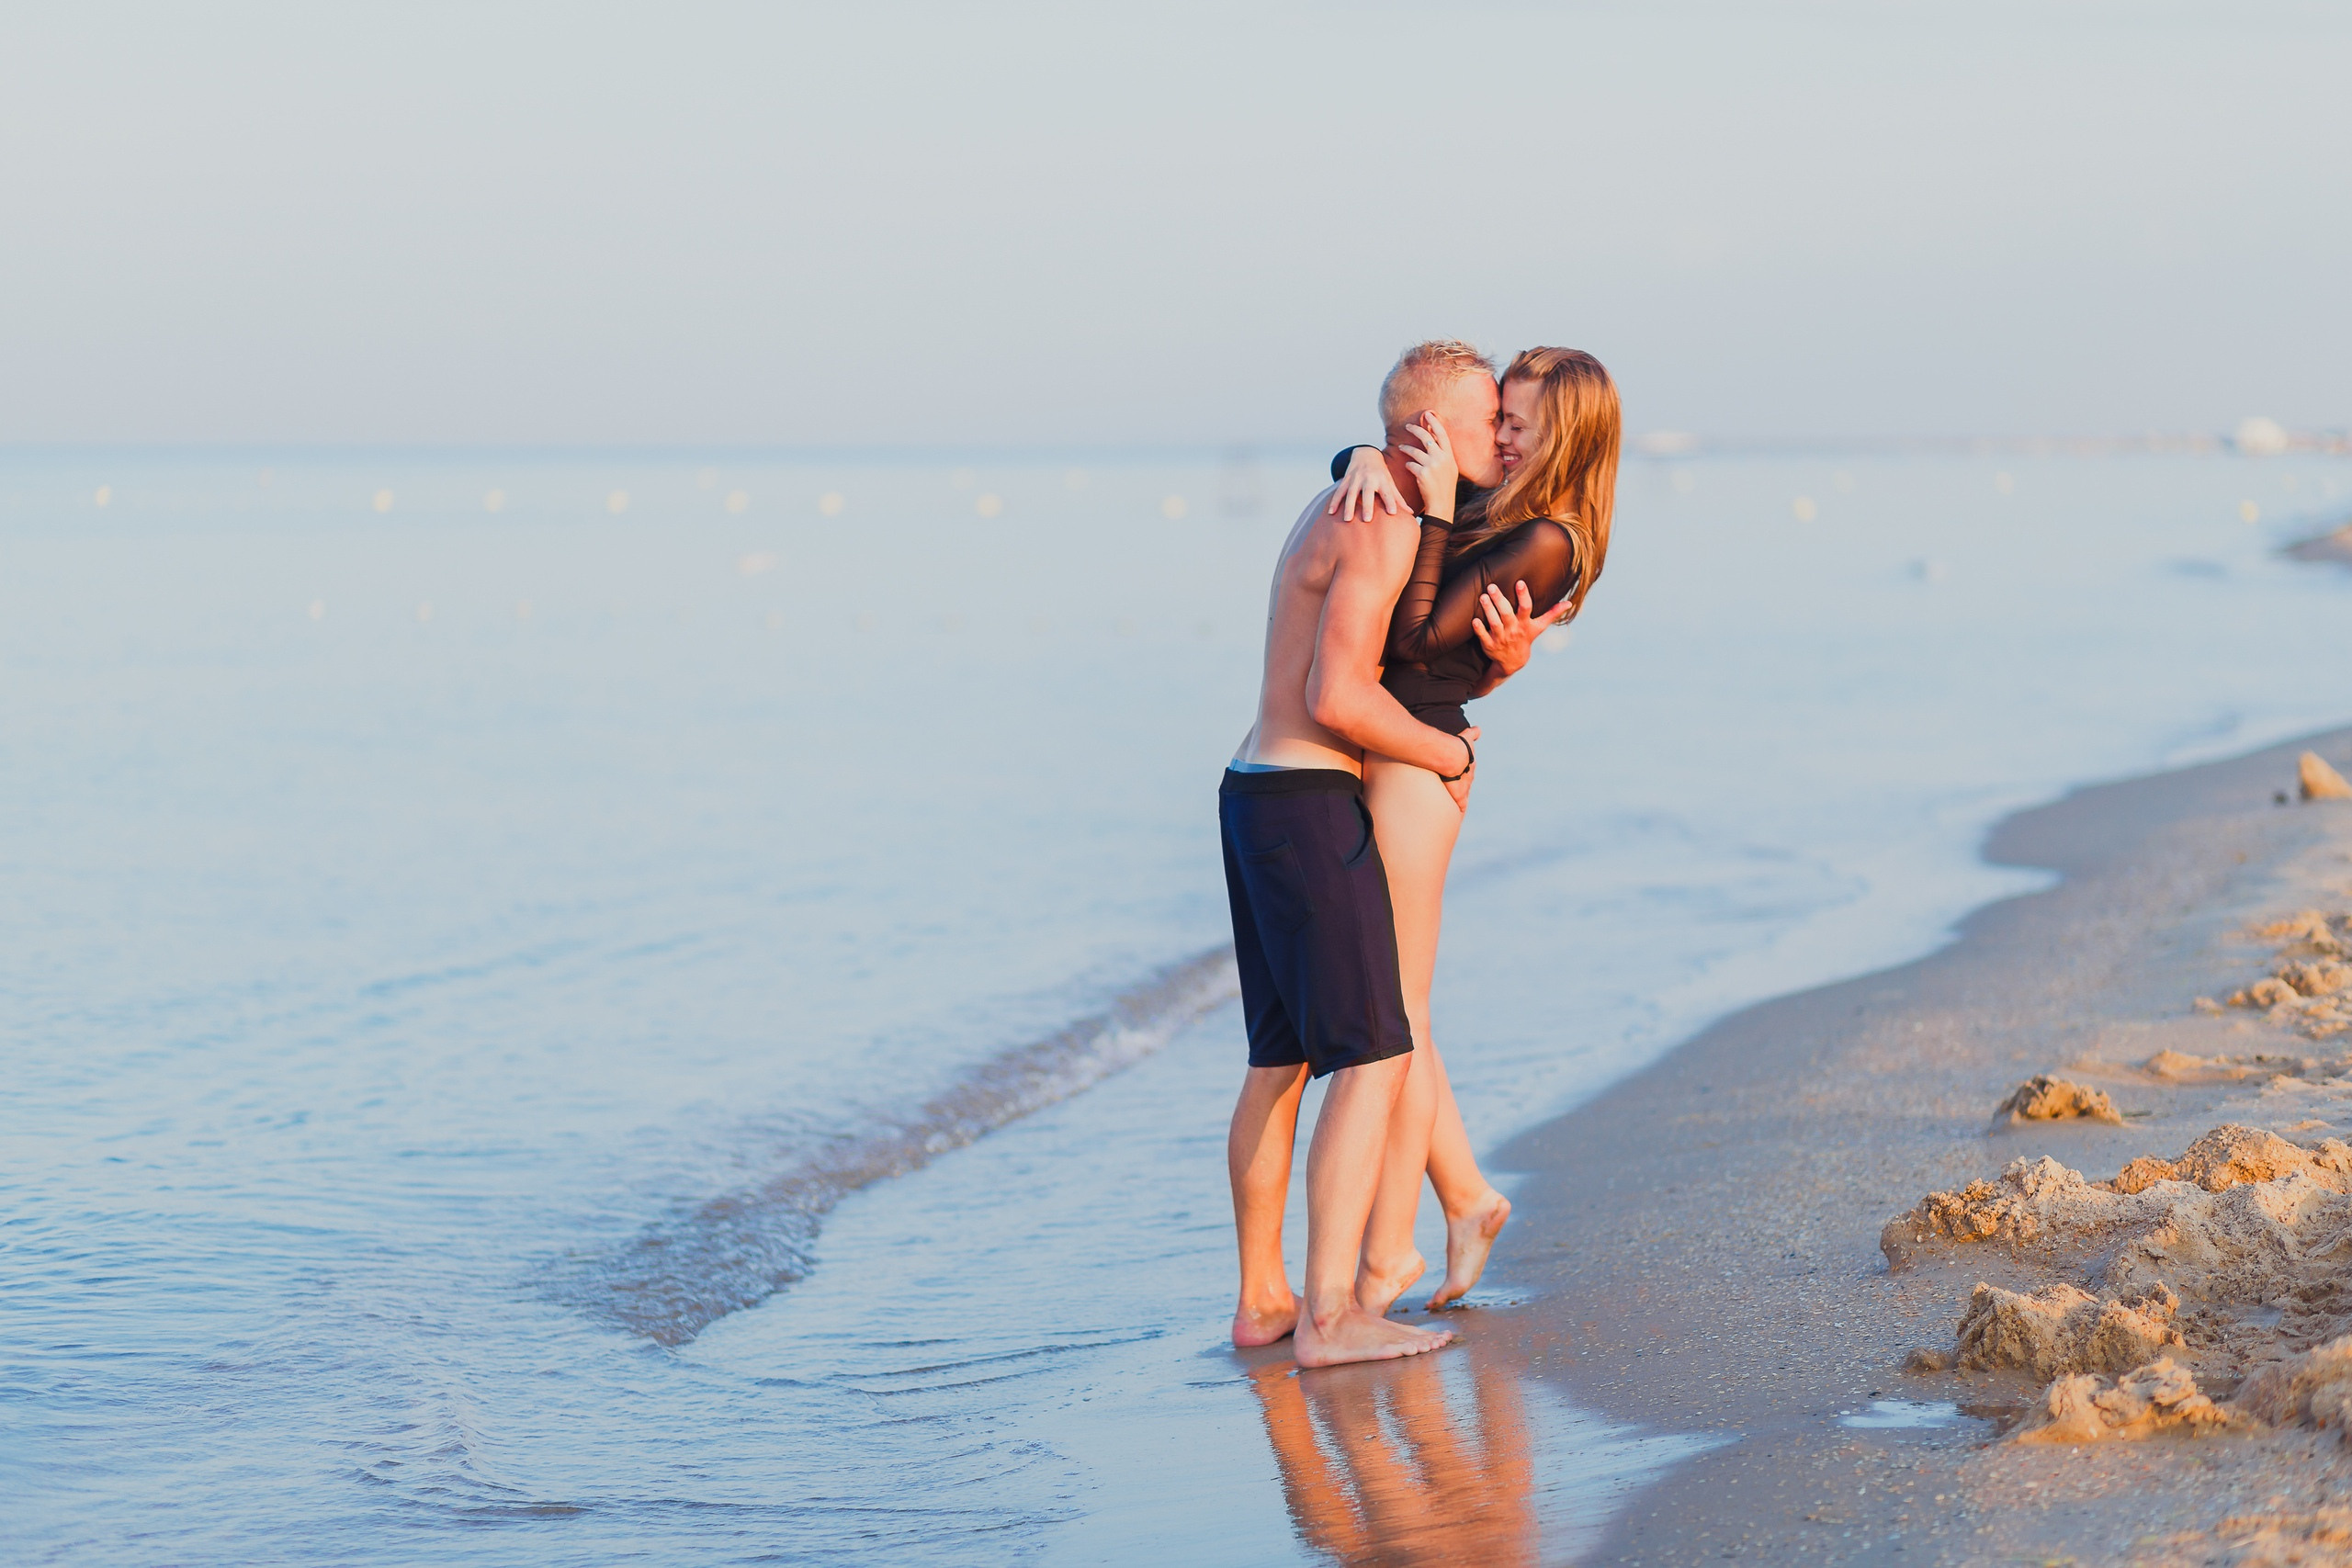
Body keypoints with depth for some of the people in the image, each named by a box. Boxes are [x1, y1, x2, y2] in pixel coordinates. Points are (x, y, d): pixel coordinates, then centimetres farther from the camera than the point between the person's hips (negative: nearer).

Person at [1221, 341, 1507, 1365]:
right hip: (1310, 811, -10)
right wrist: (1449, 755, -7)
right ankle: (1330, 1315, -16)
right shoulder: (1387, 529, -16)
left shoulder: (1345, 509, 17)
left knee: (1281, 1060, 14)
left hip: (1260, 795, 10)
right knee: (1373, 1060, -11)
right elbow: (1338, 698, -23)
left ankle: (1261, 1300, 19)